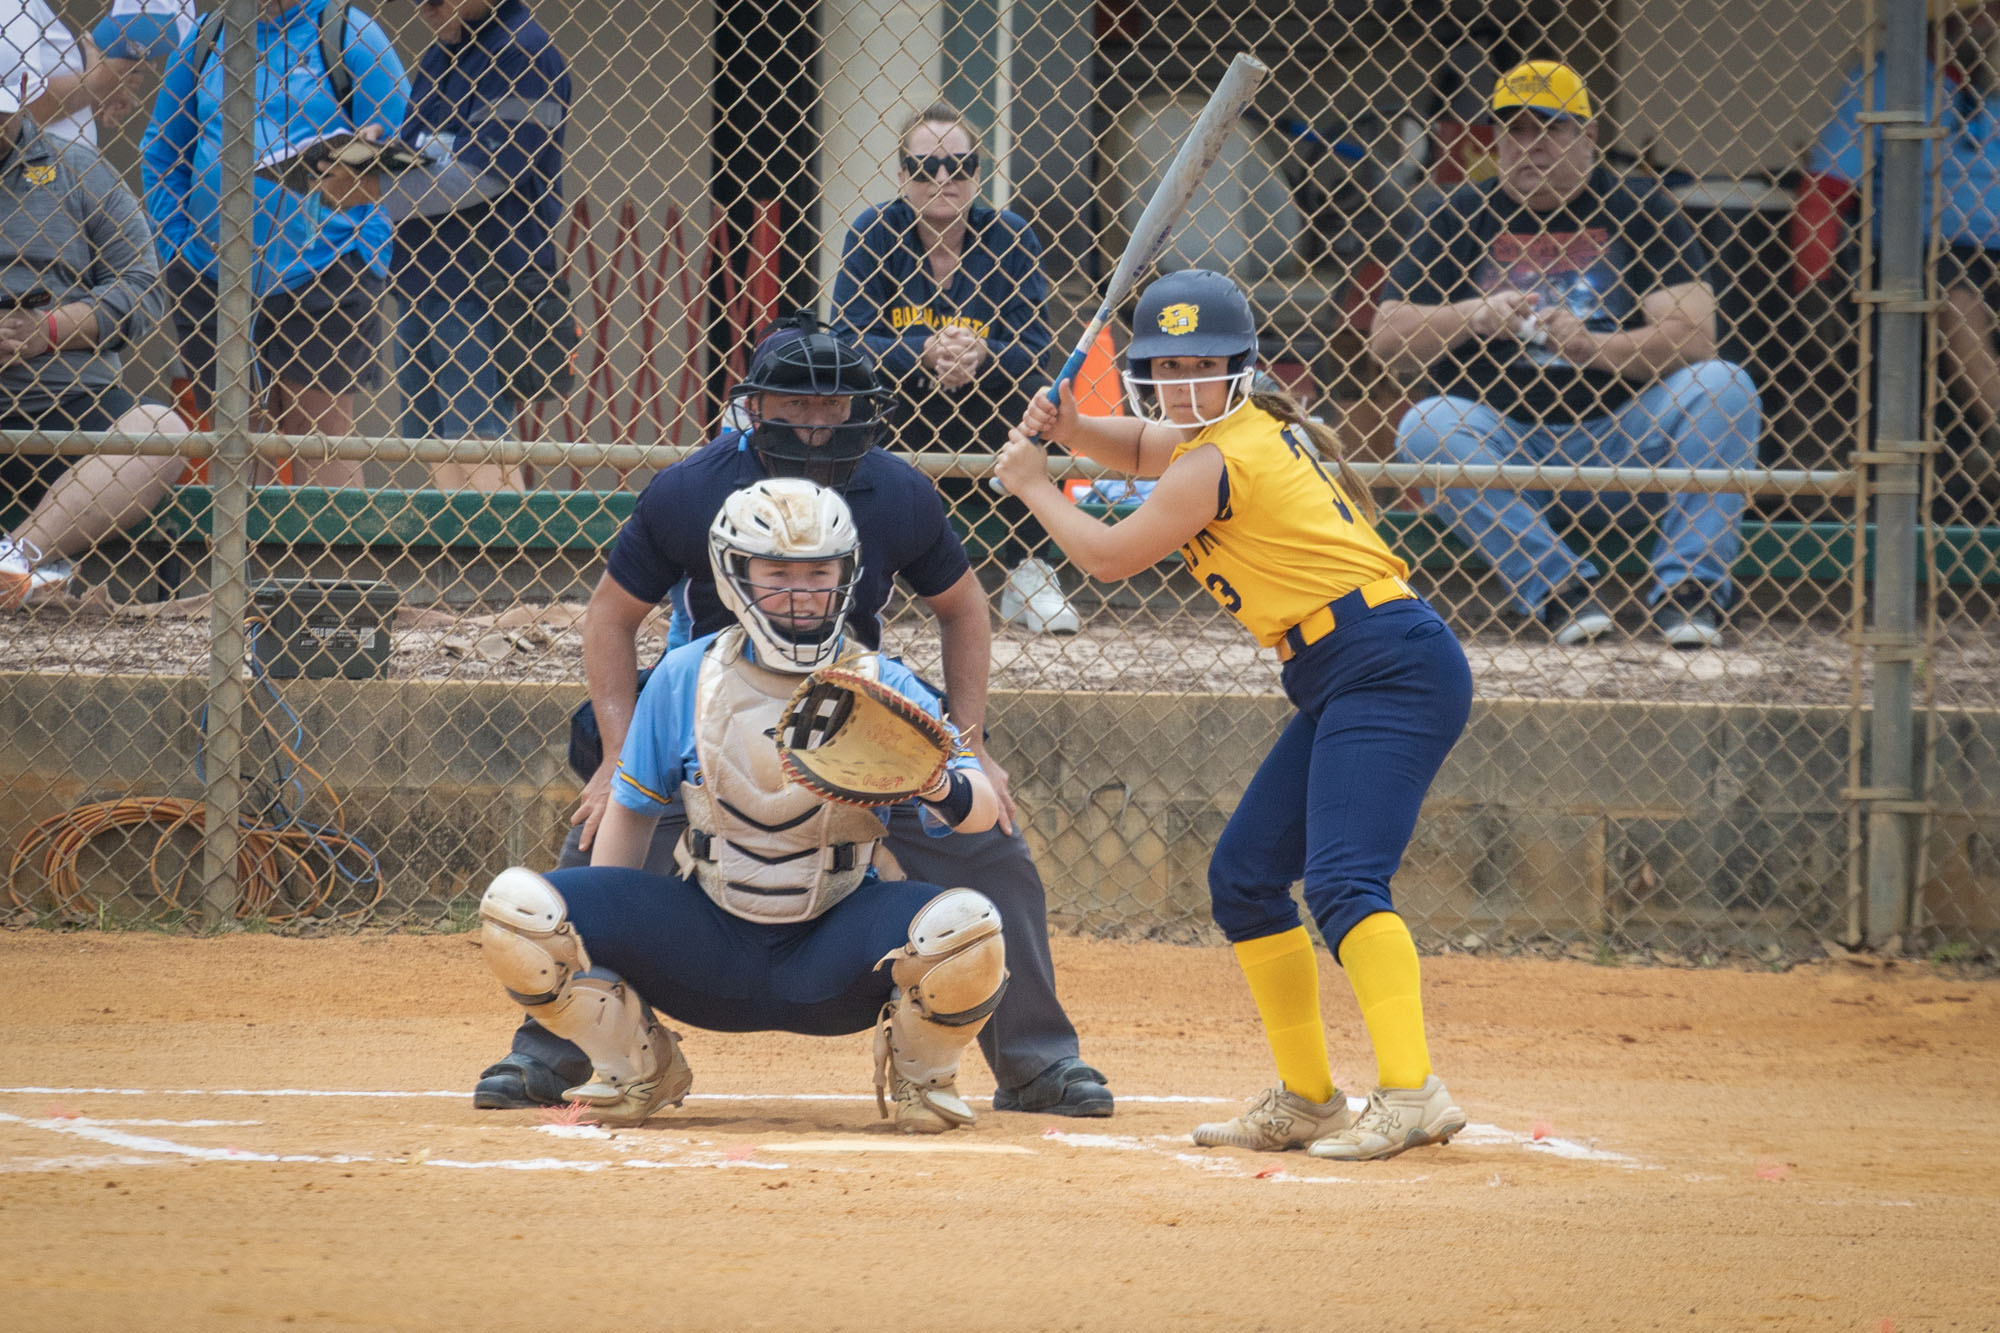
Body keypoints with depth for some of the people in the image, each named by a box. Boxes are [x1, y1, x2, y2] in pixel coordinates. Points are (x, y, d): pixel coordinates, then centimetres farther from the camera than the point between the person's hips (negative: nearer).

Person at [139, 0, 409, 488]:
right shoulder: (206, 40, 11)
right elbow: (159, 150, 18)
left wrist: (363, 249, -9)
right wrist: (175, 247, 9)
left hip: (319, 271, -4)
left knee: (321, 428, -5)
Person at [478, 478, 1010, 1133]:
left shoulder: (882, 687, -6)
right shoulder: (685, 678, -2)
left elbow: (984, 809, -12)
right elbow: (633, 810, 8)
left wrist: (941, 789, -36)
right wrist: (599, 934, 1)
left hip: (834, 958, -1)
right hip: (708, 947, 1)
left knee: (966, 926, -33)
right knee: (517, 907, -20)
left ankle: (920, 1074, 4)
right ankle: (636, 1071, 8)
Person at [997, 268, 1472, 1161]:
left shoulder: (1222, 460, -12)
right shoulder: (1255, 429, 16)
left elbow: (1109, 556, -4)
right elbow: (1142, 448, 34)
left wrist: (1033, 484, 11)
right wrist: (1068, 431, 13)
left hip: (1390, 670, -11)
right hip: (1341, 686, 11)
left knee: (1341, 881, -26)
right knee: (1243, 878, 15)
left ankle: (1410, 1093, -39)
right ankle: (1305, 1102, 19)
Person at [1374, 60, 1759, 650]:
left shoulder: (1640, 211, 4)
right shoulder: (1461, 218, 8)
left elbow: (1693, 336, -10)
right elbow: (1386, 338, 1)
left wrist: (1593, 347, -26)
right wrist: (1472, 318, -17)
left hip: (1624, 438, -1)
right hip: (1505, 442, 1)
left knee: (1724, 387, -23)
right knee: (1426, 426, -28)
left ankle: (1688, 587, -25)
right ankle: (1562, 591, -32)